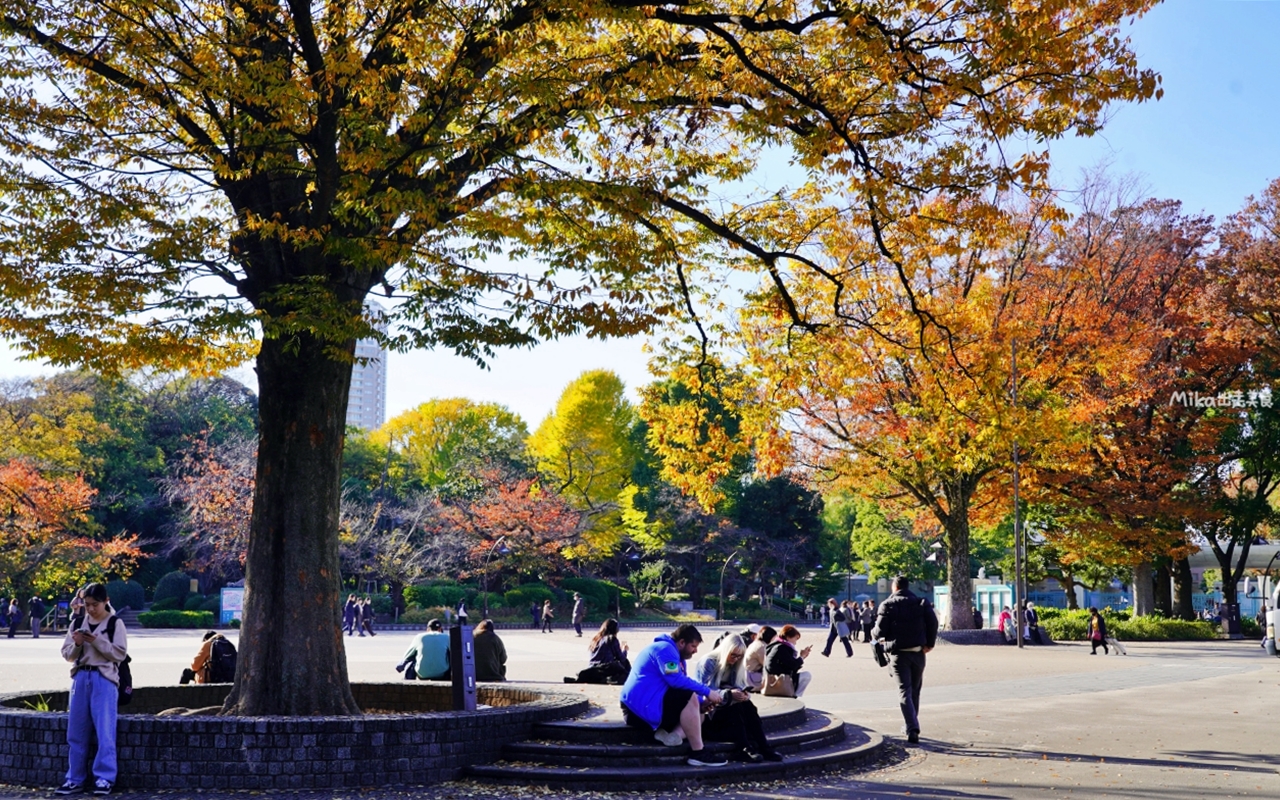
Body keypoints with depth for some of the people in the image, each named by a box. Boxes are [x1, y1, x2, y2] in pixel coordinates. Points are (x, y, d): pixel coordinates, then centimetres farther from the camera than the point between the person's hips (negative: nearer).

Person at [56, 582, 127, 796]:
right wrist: (76, 644, -9)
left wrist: (98, 641, -16)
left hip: (104, 680, -5)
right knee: (76, 732, 6)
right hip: (81, 678, 5)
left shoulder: (115, 624, -1)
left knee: (104, 731, -6)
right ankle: (75, 779, 13)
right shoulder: (78, 623, 11)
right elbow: (67, 654, 11)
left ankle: (105, 778, -2)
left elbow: (120, 654, -7)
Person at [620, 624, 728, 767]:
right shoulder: (665, 649, -12)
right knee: (689, 698, -25)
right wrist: (707, 691, -17)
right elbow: (676, 680, -24)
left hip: (646, 707, 11)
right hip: (639, 707, -11)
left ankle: (672, 733, -15)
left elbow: (682, 683, 18)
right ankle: (697, 753, -23)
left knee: (698, 711, 14)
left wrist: (703, 702, 1)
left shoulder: (675, 654, 20)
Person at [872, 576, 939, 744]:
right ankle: (911, 724, 26)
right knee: (915, 691, 17)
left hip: (898, 653, -3)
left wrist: (873, 632, 14)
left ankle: (912, 729, -17)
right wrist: (930, 643, 0)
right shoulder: (921, 603, 5)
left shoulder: (888, 605, -3)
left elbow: (880, 631, -8)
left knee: (904, 691, -3)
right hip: (918, 652, 3)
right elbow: (933, 622, -6)